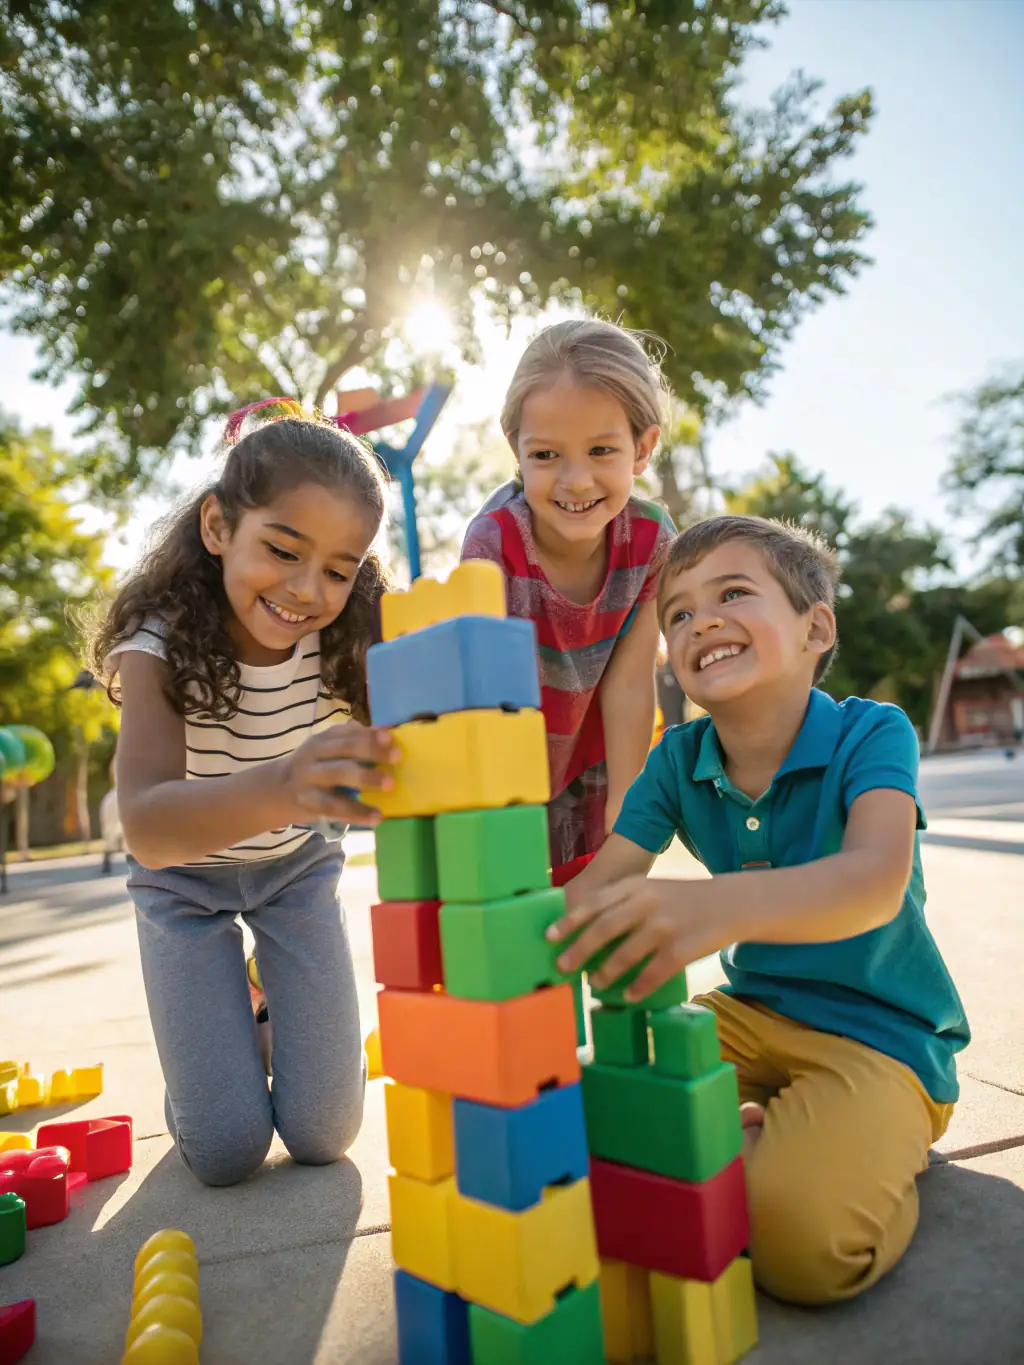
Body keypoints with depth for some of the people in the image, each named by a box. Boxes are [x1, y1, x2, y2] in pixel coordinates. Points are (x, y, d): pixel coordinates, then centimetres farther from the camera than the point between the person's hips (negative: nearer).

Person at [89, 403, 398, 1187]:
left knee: (323, 1134, 0)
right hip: (184, 880, -1)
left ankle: (272, 1000, 29)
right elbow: (145, 827, -44)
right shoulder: (160, 645, -30)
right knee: (226, 1151, -3)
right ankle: (234, 1020, 27)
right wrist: (277, 788, -65)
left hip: (297, 869, 2)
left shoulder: (344, 640, -23)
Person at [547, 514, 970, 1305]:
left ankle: (880, 1152, 2)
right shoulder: (679, 761, -5)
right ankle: (756, 1131, 7)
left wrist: (719, 906, -59)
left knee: (800, 1235, -28)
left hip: (882, 1032, -4)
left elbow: (877, 882, -38)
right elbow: (597, 886, -9)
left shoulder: (869, 734, -19)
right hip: (754, 1011, 5)